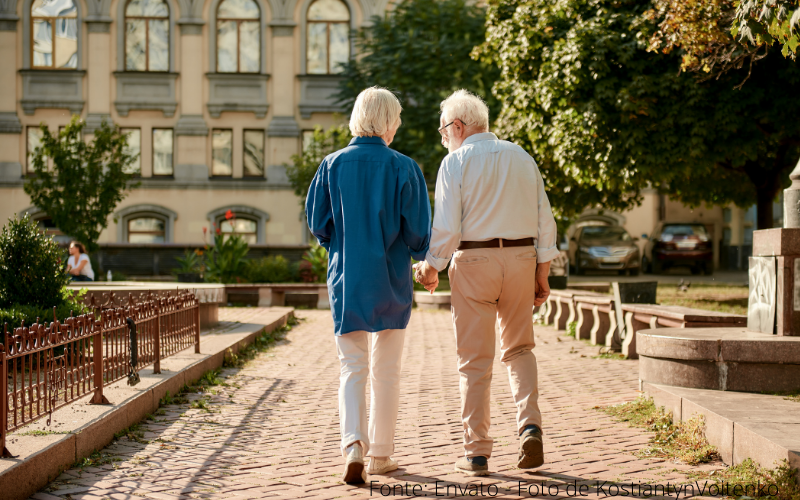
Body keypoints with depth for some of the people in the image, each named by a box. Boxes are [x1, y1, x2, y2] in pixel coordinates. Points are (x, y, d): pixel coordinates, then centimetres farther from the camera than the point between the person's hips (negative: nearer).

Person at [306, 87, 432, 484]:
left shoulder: (333, 165, -2)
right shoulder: (403, 168, -8)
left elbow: (318, 224, 1)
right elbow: (418, 230, -6)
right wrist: (418, 254, 15)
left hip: (346, 279, 1)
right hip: (391, 282, -1)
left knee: (352, 369, 6)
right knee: (386, 372, 12)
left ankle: (353, 443, -15)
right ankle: (380, 453, 18)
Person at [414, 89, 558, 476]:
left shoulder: (456, 162, -5)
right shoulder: (522, 158, 10)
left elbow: (446, 227, -12)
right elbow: (544, 220, 7)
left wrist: (431, 268, 2)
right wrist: (542, 274, 11)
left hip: (473, 260, -4)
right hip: (522, 259, 4)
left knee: (475, 360, 4)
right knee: (519, 349, 18)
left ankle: (477, 452, 6)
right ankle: (530, 425, -3)